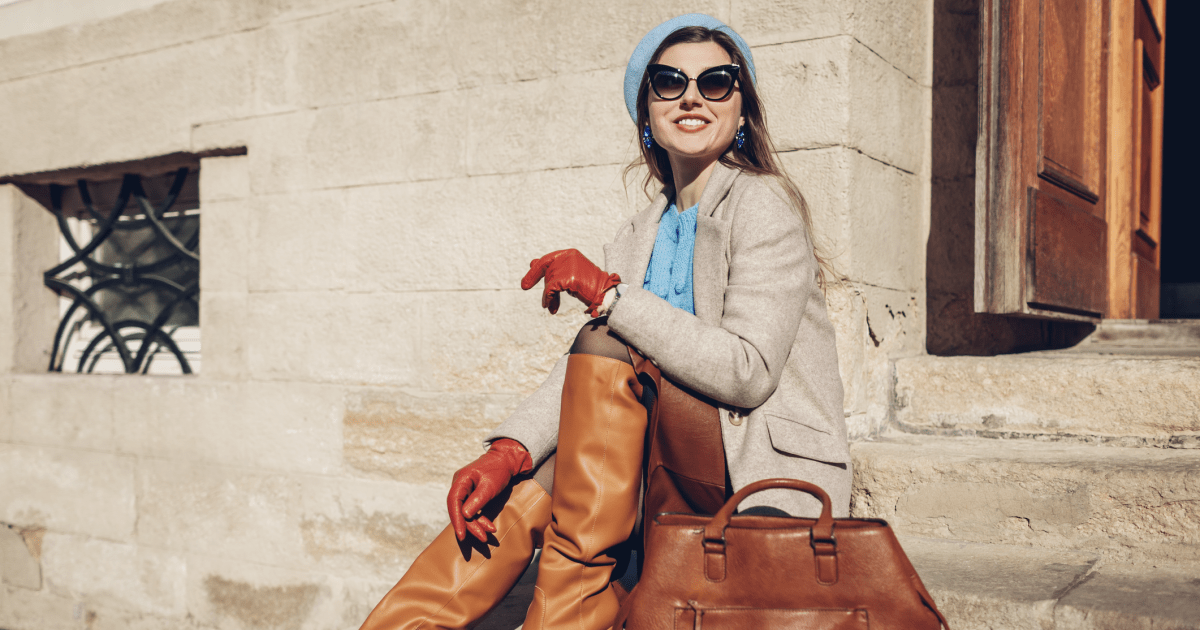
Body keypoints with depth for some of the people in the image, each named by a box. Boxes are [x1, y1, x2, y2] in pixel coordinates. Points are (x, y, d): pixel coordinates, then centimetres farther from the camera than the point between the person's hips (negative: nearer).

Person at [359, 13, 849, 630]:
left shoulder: (763, 203, -6)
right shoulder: (641, 234, 15)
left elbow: (749, 372, -17)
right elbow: (582, 368, 2)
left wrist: (608, 295, -20)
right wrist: (509, 448, -16)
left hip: (772, 479, -6)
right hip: (675, 480, 6)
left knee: (609, 346, -22)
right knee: (519, 491, -13)